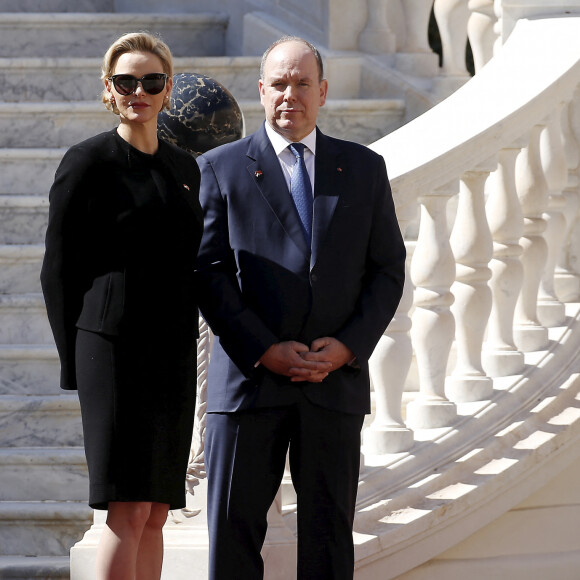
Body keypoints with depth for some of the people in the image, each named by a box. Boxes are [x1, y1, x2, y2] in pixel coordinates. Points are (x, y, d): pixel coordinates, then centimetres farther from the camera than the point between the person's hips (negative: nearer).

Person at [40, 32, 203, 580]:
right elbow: (58, 269, -3)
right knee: (128, 509, -13)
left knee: (156, 512, 6)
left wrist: (185, 343, 14)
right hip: (115, 345, -6)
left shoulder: (185, 168, 15)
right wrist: (75, 364, -6)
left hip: (174, 351, 6)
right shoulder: (87, 162, -3)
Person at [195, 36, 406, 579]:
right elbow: (207, 272, -2)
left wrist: (349, 345, -6)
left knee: (329, 529, 4)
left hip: (337, 378, 2)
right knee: (234, 525, -1)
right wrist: (264, 350, -12)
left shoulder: (364, 168, 11)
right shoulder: (220, 168, 4)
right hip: (249, 379, -2)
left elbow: (388, 269, 9)